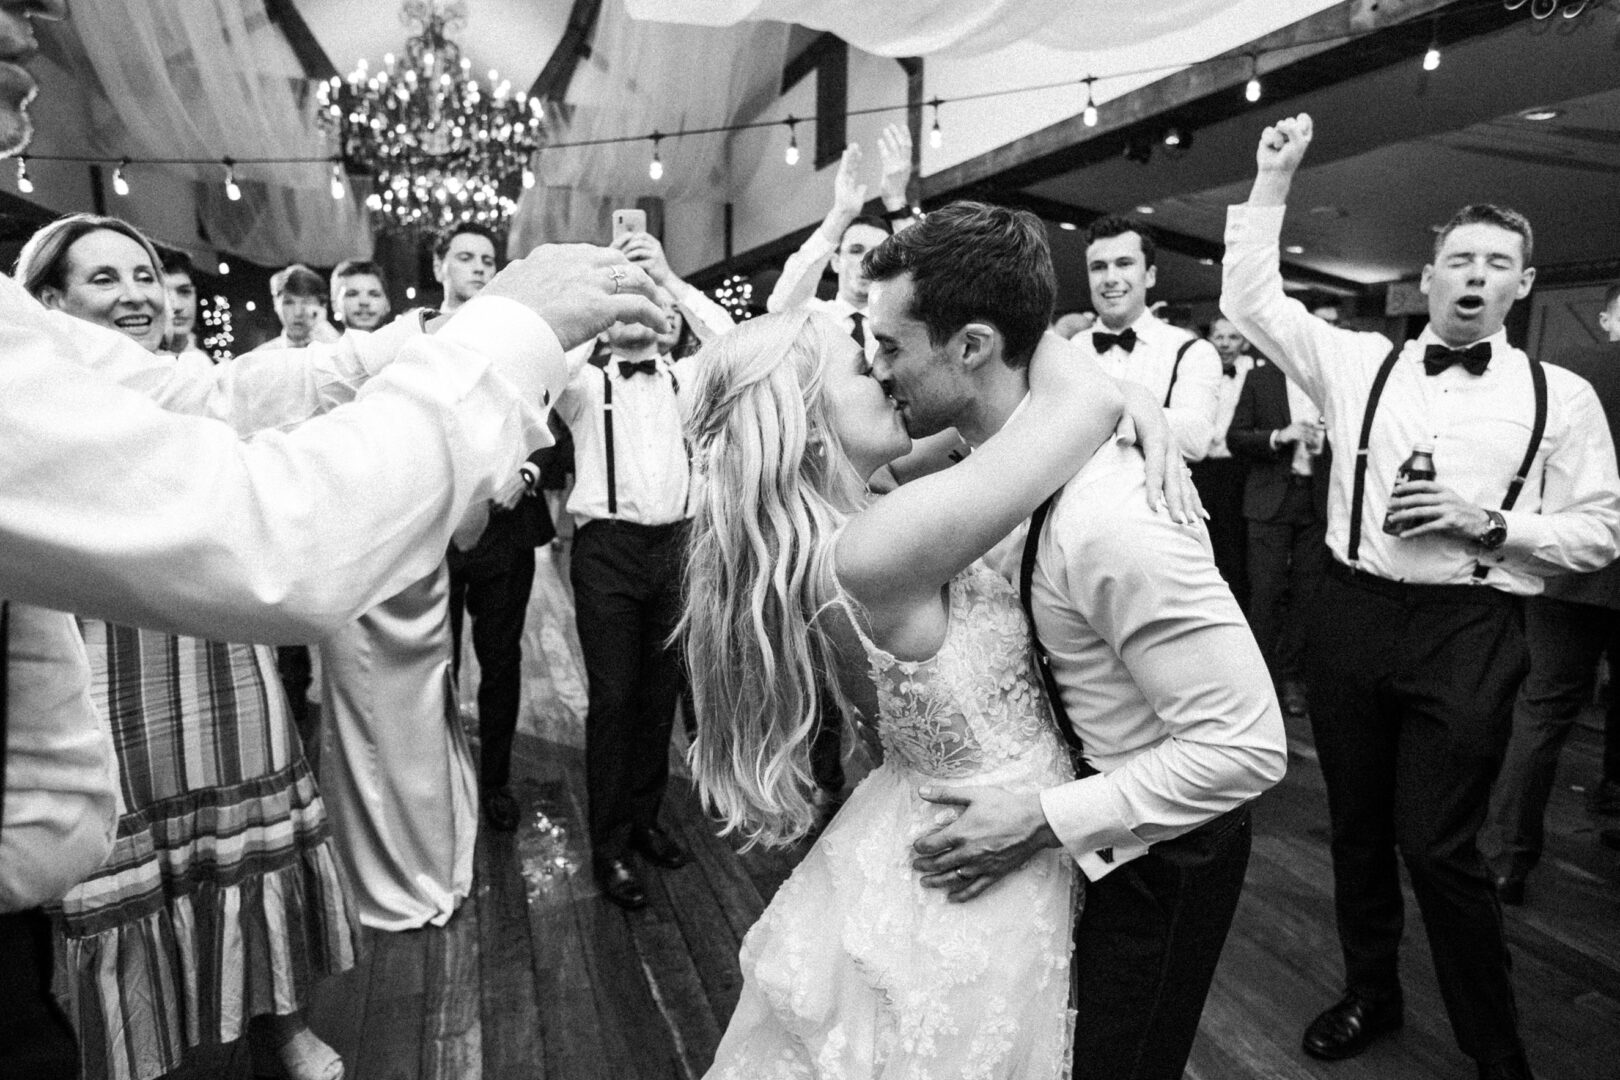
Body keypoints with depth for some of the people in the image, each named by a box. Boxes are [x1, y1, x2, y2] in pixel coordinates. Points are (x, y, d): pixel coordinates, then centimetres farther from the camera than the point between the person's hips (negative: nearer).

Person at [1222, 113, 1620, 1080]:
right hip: (1354, 615, 2)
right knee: (1357, 827, 14)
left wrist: (1489, 522, -13)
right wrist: (1274, 181, 3)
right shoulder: (1360, 362, 6)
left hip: (1471, 635, -2)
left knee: (1438, 845, -1)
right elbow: (1251, 300, 6)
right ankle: (1371, 995, 36)